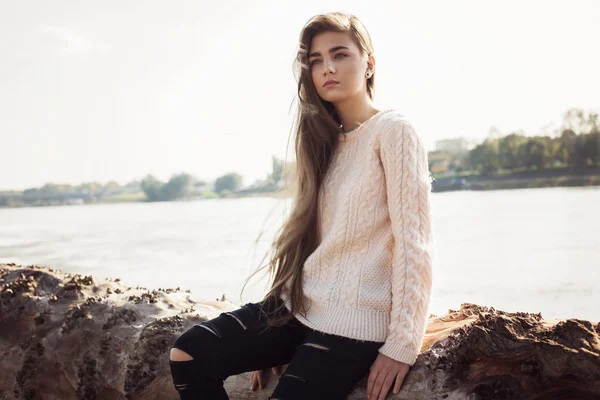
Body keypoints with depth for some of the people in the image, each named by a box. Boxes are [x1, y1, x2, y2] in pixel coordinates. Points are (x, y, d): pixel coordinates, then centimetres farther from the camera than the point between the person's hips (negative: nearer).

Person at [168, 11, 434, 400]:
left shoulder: (393, 130, -8)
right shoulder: (325, 138, 15)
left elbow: (414, 243, -13)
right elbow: (307, 233, 14)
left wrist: (402, 343, -17)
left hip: (352, 320, -7)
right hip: (298, 303, 7)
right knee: (187, 356, -6)